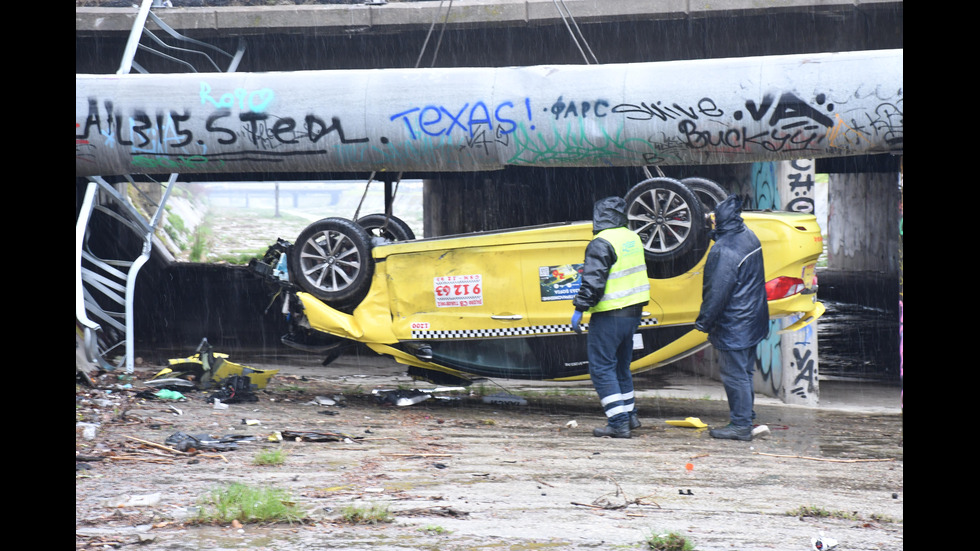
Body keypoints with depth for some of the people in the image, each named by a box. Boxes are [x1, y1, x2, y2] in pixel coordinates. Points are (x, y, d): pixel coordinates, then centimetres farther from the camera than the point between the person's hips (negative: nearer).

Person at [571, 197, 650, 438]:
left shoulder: (601, 244, -16)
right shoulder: (632, 237, 11)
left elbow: (593, 282, -21)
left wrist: (579, 309, -15)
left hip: (609, 316, -9)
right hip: (633, 311, 9)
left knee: (601, 368, -3)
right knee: (621, 366, 21)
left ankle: (618, 423, -8)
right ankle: (629, 415, 27)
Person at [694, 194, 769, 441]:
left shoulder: (724, 250, -23)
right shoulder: (749, 238, 7)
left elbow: (717, 291, -22)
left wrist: (704, 320, -14)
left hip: (733, 324, -10)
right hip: (753, 318, 10)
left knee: (735, 374, -3)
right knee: (745, 371, 18)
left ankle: (740, 425, 1)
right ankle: (747, 416, 27)